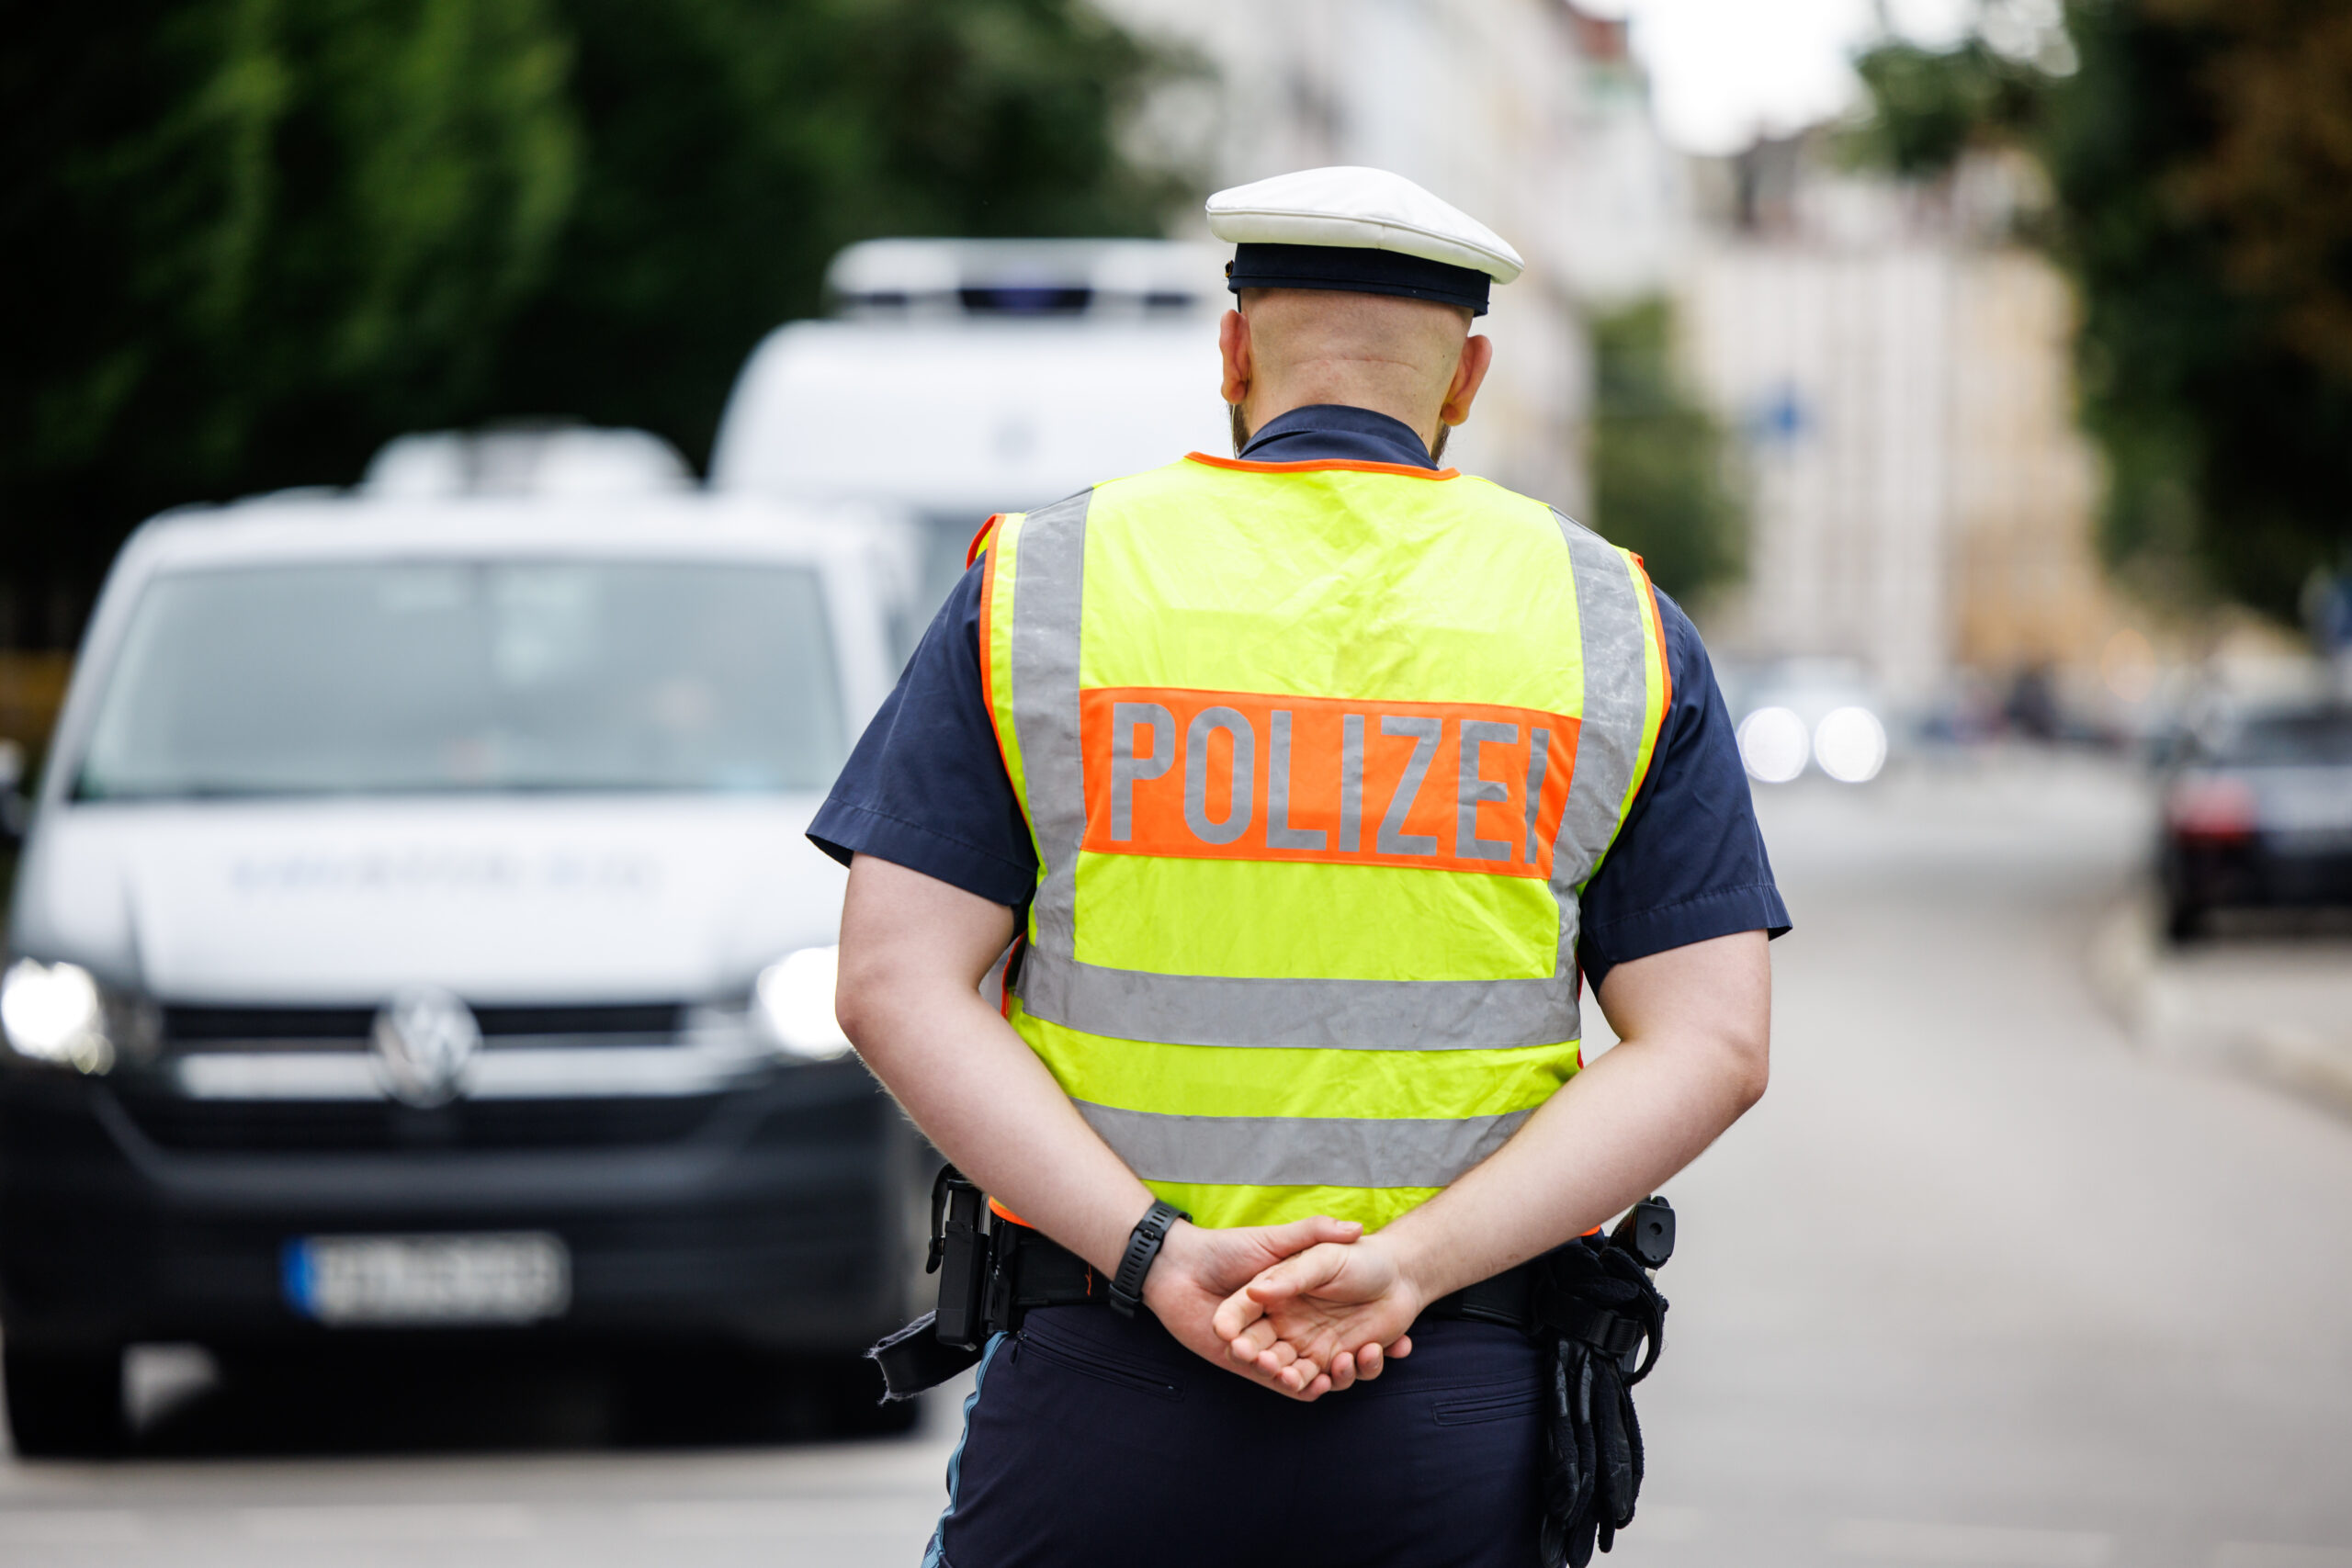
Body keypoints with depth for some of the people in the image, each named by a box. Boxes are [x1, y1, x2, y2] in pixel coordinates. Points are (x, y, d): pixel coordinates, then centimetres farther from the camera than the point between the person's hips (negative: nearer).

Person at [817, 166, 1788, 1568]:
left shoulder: (1036, 588, 5)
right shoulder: (1617, 626, 7)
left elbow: (900, 989, -5)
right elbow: (1710, 1046, -2)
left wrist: (1156, 1256, -13)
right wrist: (1408, 1267, -12)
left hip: (1095, 1408, 0)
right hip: (1463, 1426, 1)